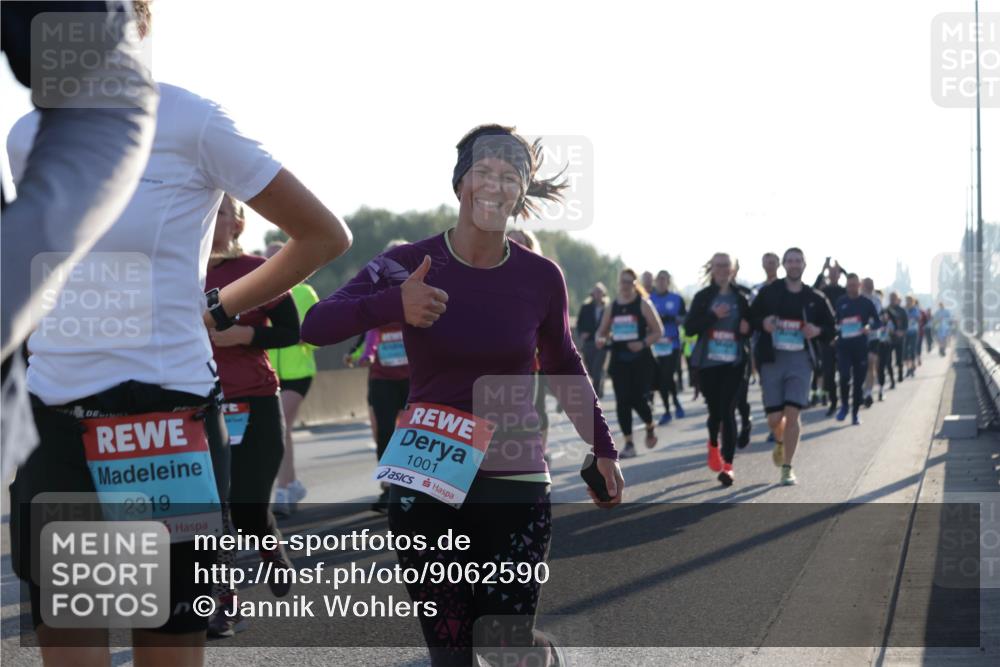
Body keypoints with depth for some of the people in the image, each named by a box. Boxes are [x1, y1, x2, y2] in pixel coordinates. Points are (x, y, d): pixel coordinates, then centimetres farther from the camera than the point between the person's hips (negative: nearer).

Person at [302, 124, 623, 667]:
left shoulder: (541, 278, -2)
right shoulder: (409, 265, -6)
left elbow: (563, 368, 15)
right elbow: (315, 327, -16)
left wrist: (602, 449, 17)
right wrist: (393, 304, -33)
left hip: (515, 486, 0)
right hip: (426, 485, 0)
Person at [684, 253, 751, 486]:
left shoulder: (740, 298, 7)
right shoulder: (703, 298, 4)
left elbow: (750, 326, 17)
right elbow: (690, 326, -4)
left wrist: (746, 328, -7)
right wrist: (713, 315, -17)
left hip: (734, 363, -1)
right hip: (709, 362, 1)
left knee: (728, 411, -10)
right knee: (715, 410, 9)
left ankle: (727, 465, -11)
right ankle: (713, 445, 42)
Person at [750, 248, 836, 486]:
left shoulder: (814, 298, 6)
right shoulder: (768, 292, 3)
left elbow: (831, 330, 12)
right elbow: (751, 319, 8)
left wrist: (818, 331, -9)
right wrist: (763, 323, -13)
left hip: (800, 359, 0)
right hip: (772, 359, 0)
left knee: (792, 413, -10)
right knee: (774, 417, 0)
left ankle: (787, 467, 1)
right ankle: (780, 442, 36)